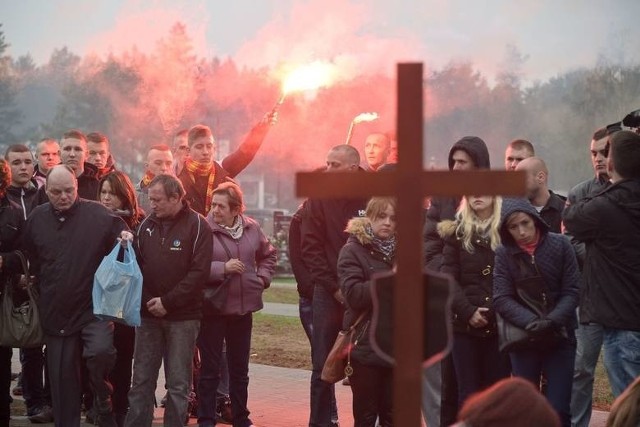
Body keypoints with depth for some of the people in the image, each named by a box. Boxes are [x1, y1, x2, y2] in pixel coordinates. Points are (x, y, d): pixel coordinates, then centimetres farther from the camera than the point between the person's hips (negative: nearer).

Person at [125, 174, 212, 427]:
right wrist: (146, 301, -8)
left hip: (183, 317, -4)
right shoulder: (147, 225, 8)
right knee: (141, 380, 7)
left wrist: (167, 302, -14)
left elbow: (199, 271, -11)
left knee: (178, 383, 3)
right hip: (148, 314, 4)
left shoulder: (197, 226, -5)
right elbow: (136, 265, 9)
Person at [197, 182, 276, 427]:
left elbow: (268, 254, 20)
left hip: (244, 308, 5)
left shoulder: (251, 228, 3)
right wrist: (222, 268, -23)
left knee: (240, 369, 17)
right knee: (210, 369, 3)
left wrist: (263, 278, 6)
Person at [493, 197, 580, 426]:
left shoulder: (560, 245, -3)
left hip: (560, 337, -1)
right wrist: (531, 322, -23)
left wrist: (552, 320, -19)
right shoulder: (503, 253, -3)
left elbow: (572, 291, -3)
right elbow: (501, 299, -9)